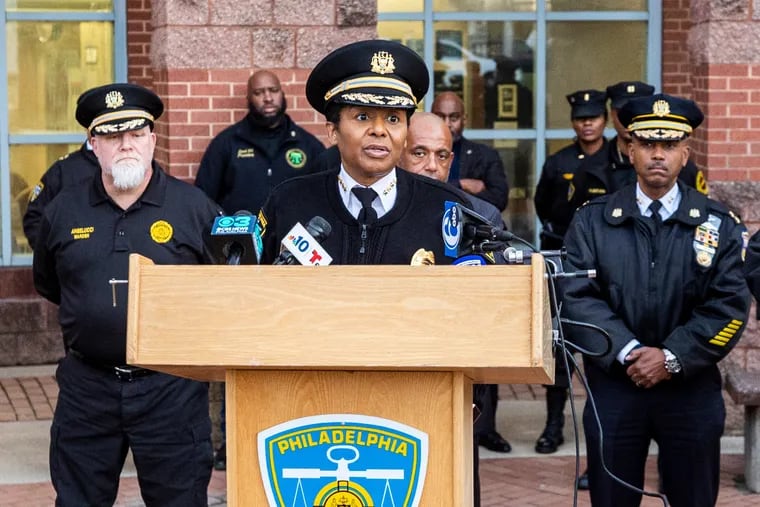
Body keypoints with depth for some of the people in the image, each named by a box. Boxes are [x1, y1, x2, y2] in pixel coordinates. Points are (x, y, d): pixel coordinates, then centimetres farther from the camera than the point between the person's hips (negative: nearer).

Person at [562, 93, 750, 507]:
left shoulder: (718, 225, 2)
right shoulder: (592, 221, 2)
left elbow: (730, 306, -5)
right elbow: (578, 297, -6)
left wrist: (672, 357, -15)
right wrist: (627, 352, -17)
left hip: (691, 390, 0)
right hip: (613, 387, 0)